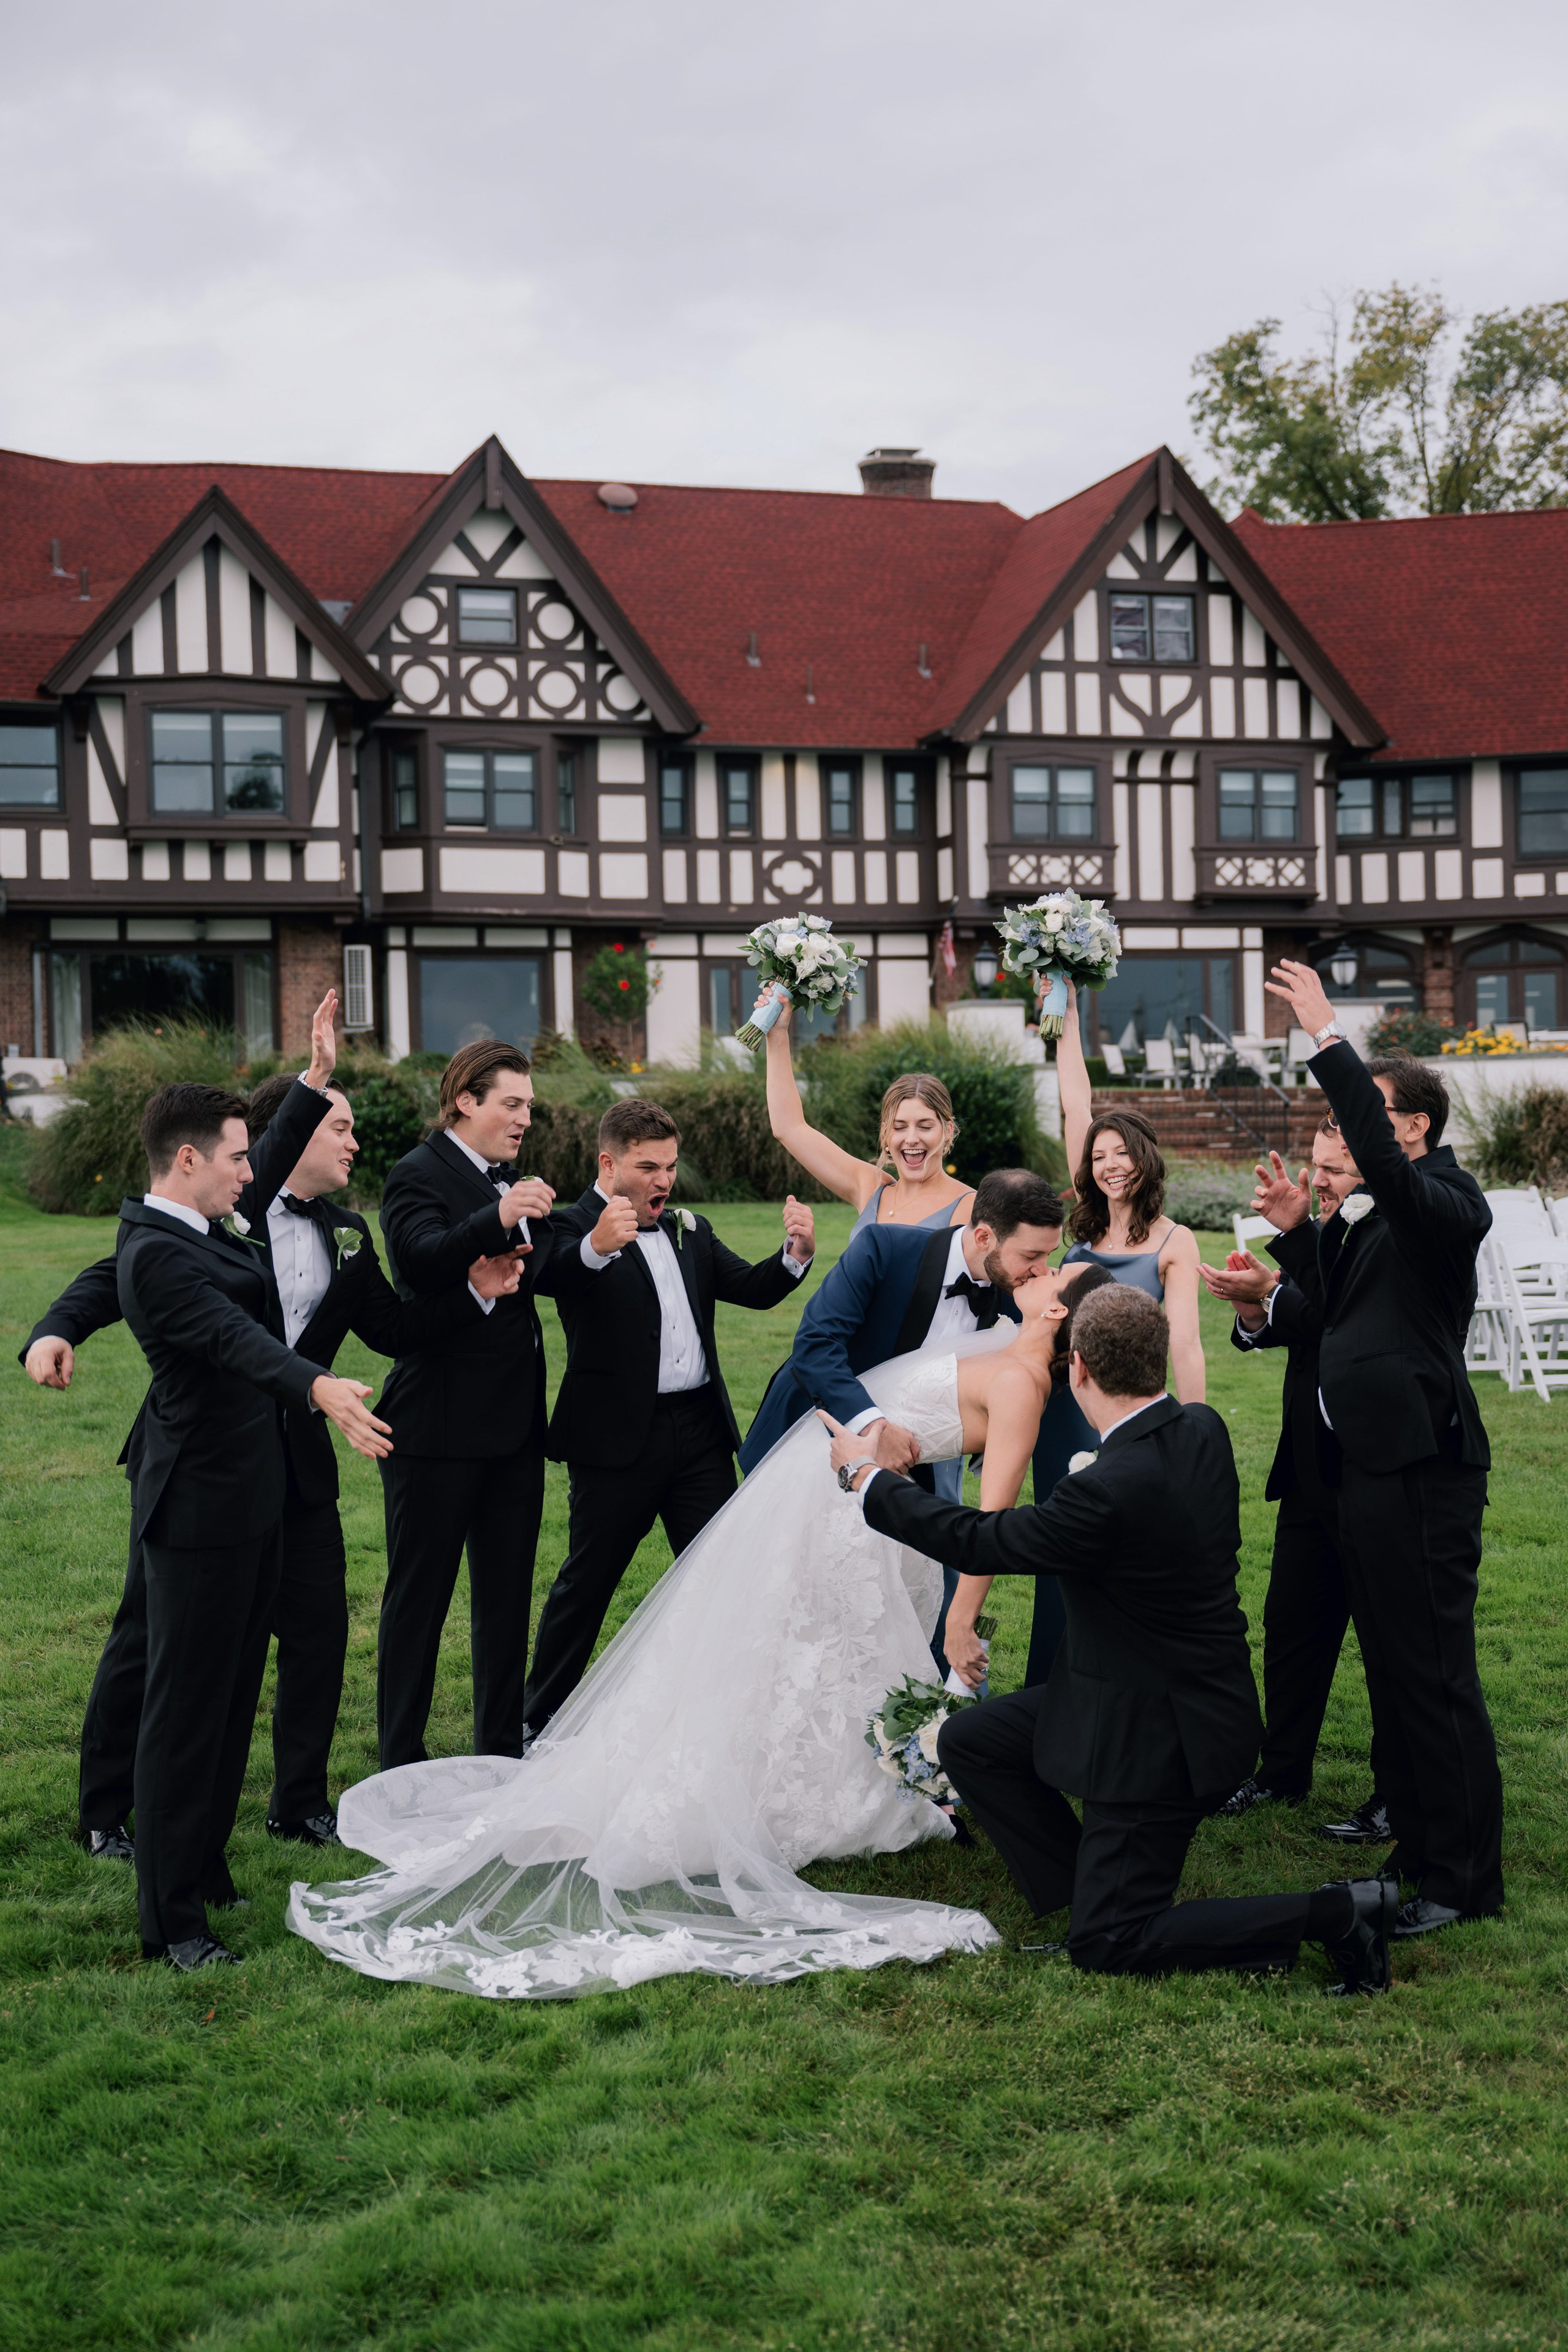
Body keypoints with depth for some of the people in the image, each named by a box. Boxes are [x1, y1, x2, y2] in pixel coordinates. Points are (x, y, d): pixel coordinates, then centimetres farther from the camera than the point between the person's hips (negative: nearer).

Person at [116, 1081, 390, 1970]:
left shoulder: (208, 1233, 10)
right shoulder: (157, 1254, -22)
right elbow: (236, 1338, -38)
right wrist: (319, 1387, -55)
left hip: (248, 1503, 11)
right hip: (201, 1507, -11)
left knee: (232, 1698, 18)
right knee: (187, 1709, -4)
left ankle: (206, 1871, 31)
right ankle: (173, 1921, 3)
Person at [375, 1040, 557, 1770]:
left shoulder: (513, 1180, 15)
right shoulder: (418, 1175, -11)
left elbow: (544, 1268, 14)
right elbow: (422, 1260, -29)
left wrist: (524, 1258, -8)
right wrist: (499, 1222, -44)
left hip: (514, 1422, 8)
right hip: (440, 1427, -8)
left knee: (507, 1593, 15)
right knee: (420, 1595, 1)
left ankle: (502, 1749, 26)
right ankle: (401, 1760, 9)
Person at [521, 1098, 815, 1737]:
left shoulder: (690, 1230, 16)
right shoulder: (575, 1225, -7)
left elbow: (754, 1288, 8)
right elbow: (552, 1276, -29)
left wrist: (797, 1252, -13)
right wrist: (597, 1246, -51)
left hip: (700, 1432, 6)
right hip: (618, 1437, -6)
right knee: (586, 1582, 5)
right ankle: (538, 1721, 19)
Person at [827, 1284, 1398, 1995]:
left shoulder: (1109, 1490, -31)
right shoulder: (1203, 1431, -6)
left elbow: (976, 1543, -17)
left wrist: (869, 1475, -3)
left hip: (1159, 1735, -9)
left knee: (1105, 1947, 2)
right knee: (968, 1743, 13)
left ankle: (1336, 1913, -2)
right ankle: (1096, 1895, 14)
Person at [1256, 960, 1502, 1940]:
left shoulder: (1446, 1198, -13)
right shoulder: (1381, 1218, 17)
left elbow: (1386, 1168, -34)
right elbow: (1338, 1309, 20)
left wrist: (1329, 1039, -35)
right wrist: (1299, 1230, 6)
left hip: (1422, 1466, -10)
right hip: (1371, 1464, 10)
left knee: (1434, 1672, -4)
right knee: (1393, 1667, 17)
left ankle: (1463, 1878, 4)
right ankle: (1420, 1848, 29)